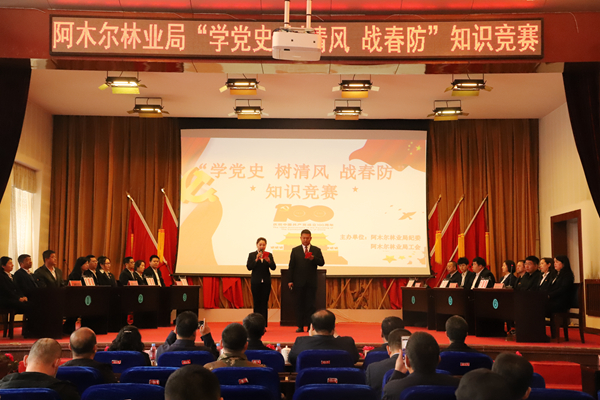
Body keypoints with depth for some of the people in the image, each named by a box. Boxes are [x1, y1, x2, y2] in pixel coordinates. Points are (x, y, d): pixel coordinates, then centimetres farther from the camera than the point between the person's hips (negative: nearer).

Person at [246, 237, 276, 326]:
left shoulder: (269, 255, 7)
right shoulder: (252, 255, 4)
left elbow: (273, 268, -2)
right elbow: (249, 267, -7)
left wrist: (269, 261, -20)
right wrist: (256, 259, -19)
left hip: (266, 282, 1)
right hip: (256, 282, -1)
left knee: (264, 303, 0)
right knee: (257, 303, 1)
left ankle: (263, 325, 3)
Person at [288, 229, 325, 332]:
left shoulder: (316, 250, 8)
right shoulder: (295, 250, 8)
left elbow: (322, 263, -2)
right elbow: (291, 266, 5)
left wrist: (314, 258, -21)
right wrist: (290, 280, -1)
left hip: (311, 282, 0)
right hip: (299, 282, 0)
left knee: (310, 304, 0)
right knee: (299, 304, 2)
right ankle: (300, 326, 8)